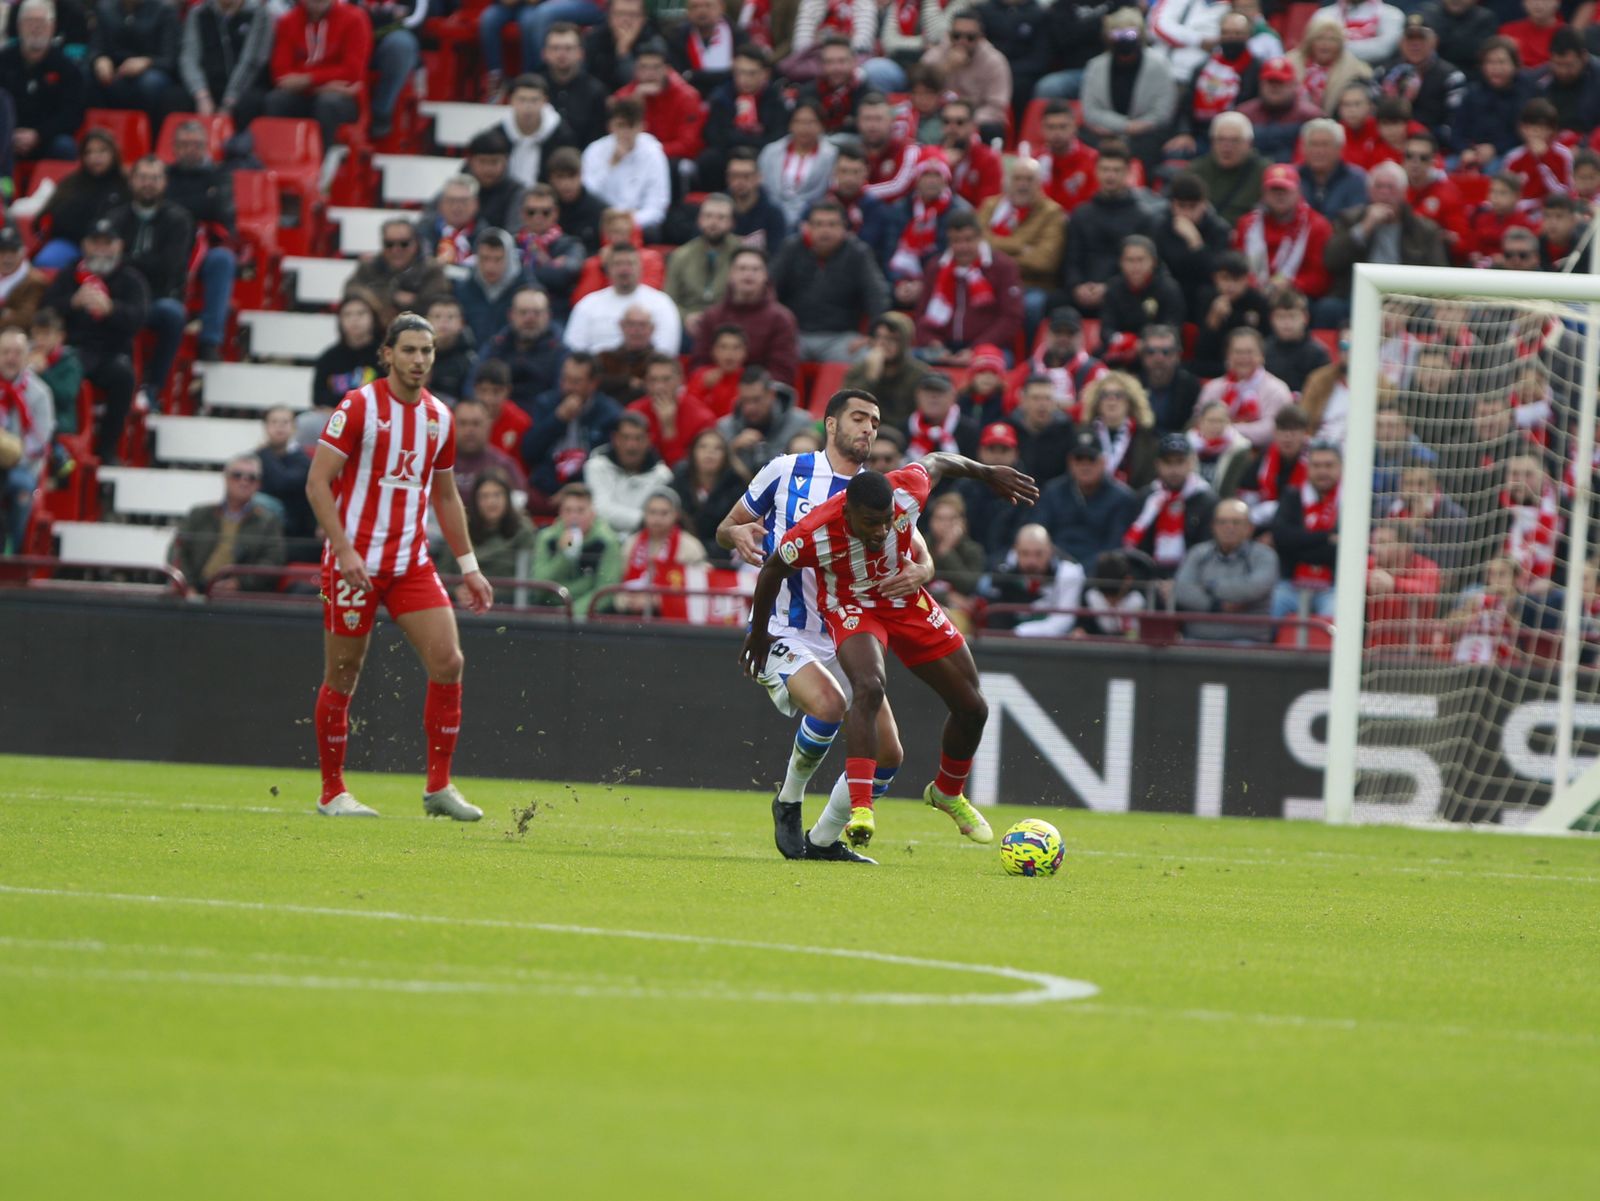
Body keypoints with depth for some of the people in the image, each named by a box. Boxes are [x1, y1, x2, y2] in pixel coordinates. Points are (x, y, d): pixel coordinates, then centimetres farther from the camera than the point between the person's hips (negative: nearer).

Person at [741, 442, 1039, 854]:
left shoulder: (907, 492, -29)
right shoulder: (814, 535, -33)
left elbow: (937, 462, -5)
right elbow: (772, 571, -13)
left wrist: (987, 473, 13)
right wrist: (759, 632, 3)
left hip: (908, 602, 4)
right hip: (852, 609, -4)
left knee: (972, 708, 8)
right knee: (869, 688, -36)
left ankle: (948, 793, 37)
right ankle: (860, 808, -40)